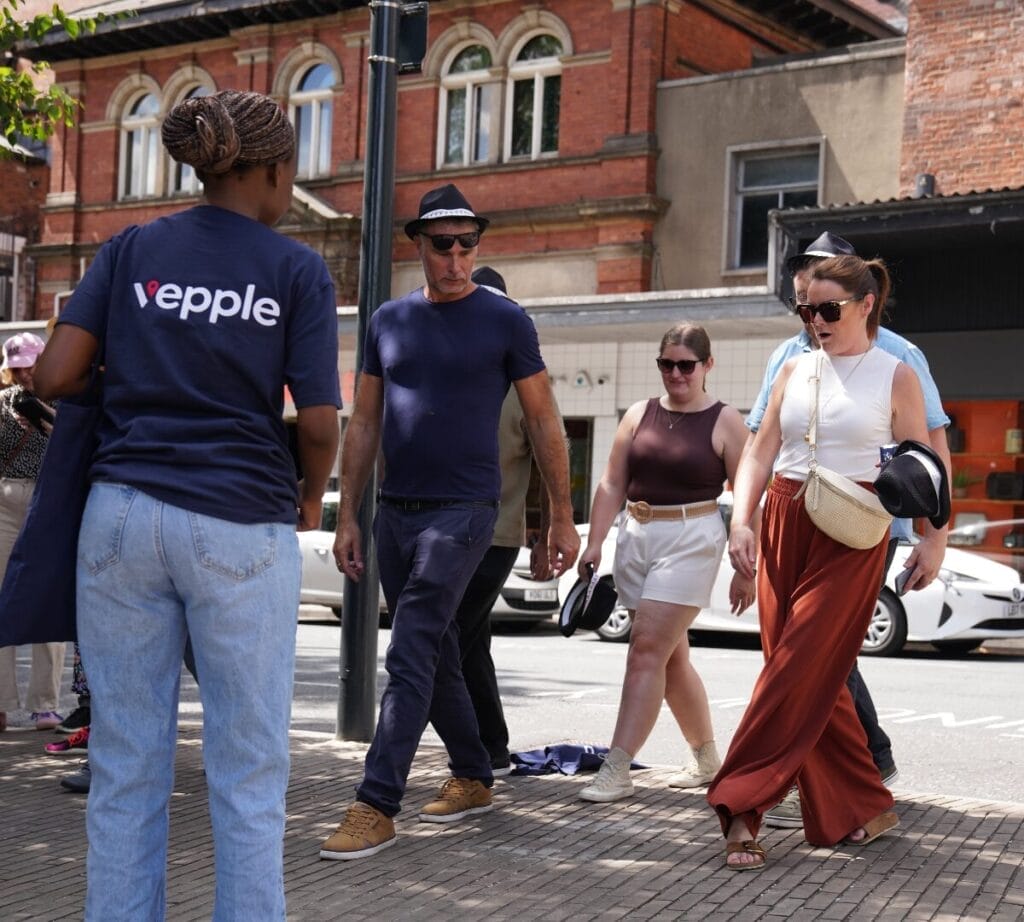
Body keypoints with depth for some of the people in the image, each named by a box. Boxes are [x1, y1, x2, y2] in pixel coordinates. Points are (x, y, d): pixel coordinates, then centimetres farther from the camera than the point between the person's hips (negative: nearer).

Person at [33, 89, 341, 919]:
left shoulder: (132, 250, 7)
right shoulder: (297, 269, 0)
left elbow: (56, 376, 1)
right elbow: (319, 421, -5)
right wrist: (311, 499, 14)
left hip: (124, 514, 3)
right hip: (239, 525, -3)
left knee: (127, 765, 8)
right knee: (248, 771, 5)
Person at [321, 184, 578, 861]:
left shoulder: (505, 321, -2)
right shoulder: (389, 321, 9)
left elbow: (544, 421, 2)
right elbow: (364, 423, 12)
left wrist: (563, 517, 0)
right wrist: (348, 518, 8)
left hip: (463, 512, -5)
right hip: (395, 512, 5)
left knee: (410, 657, -13)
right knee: (437, 654, 14)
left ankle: (377, 807, -12)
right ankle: (474, 778, 29)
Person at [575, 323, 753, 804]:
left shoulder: (724, 421, -2)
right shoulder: (639, 414, 11)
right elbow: (612, 485, 10)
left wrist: (746, 569, -6)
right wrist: (594, 544, 1)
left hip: (691, 540, -6)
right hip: (636, 538, 6)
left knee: (647, 650, -14)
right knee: (671, 658, 12)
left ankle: (616, 769, -15)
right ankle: (706, 758, 28)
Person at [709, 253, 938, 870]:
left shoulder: (896, 376, 2)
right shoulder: (795, 370, 12)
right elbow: (761, 452, 9)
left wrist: (932, 542, -1)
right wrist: (742, 521, -4)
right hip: (783, 525, 5)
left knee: (800, 668, -11)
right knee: (815, 678, 6)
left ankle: (743, 807, -10)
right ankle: (866, 807, 18)